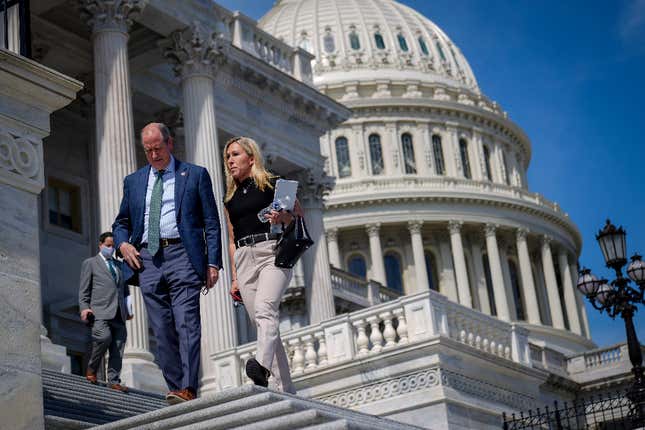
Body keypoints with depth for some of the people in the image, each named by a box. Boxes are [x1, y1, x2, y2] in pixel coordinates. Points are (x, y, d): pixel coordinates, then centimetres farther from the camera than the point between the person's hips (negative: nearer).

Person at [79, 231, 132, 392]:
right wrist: (84, 308, -7)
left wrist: (128, 308, 16)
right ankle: (91, 369, -7)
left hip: (119, 313, 5)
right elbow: (84, 290, 7)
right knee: (104, 336, -27)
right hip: (100, 312, -5)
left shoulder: (119, 265, 26)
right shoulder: (90, 263, 13)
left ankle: (114, 381, 0)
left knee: (118, 349, -3)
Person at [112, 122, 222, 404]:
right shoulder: (133, 181, 20)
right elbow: (121, 223, 25)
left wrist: (213, 263, -4)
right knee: (162, 330, 0)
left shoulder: (196, 175, 10)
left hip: (182, 254, -4)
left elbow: (211, 223, 6)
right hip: (147, 258, 4)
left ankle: (187, 390, -22)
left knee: (186, 323, -15)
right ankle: (176, 389, 3)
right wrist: (123, 243, 2)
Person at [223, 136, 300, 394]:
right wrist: (235, 277, 16)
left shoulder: (272, 184, 9)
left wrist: (282, 217, -13)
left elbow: (300, 215, 9)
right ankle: (286, 389, -2)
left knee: (264, 308, -30)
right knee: (260, 322, -3)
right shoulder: (230, 198, 23)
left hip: (271, 252, -5)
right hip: (244, 259, 5)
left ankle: (262, 364, -51)